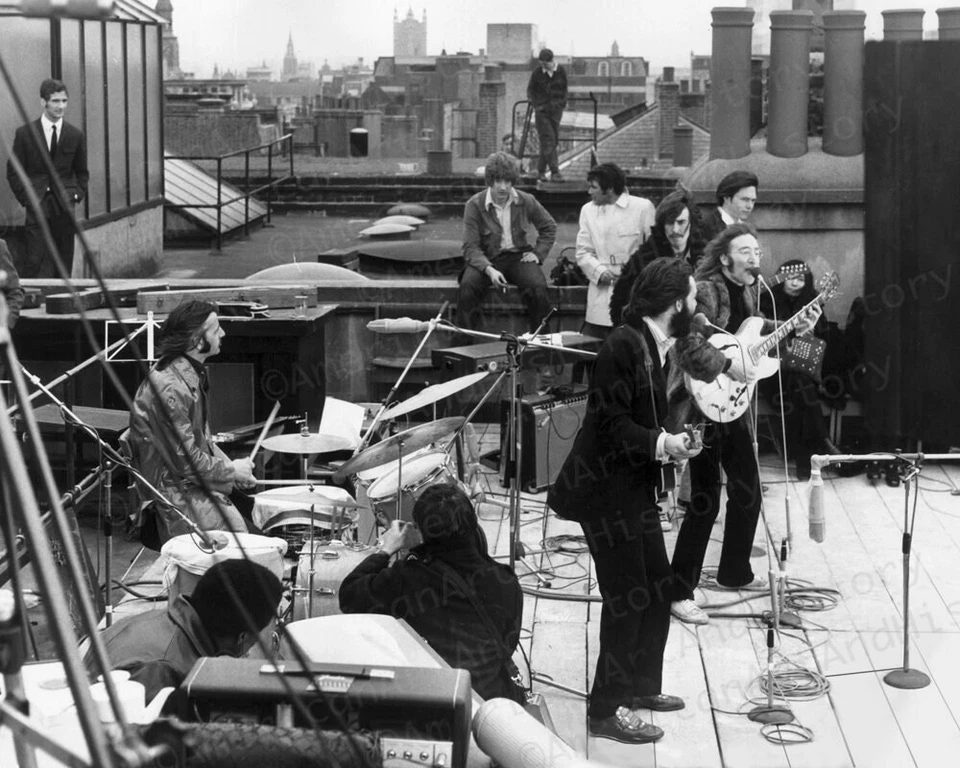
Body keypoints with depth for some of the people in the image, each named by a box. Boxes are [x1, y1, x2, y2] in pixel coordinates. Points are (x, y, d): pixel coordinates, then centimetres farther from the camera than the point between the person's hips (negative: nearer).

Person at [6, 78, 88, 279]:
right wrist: (26, 198, -5)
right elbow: (13, 172, 5)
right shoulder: (24, 133, 2)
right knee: (35, 263, -10)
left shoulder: (76, 135, 8)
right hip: (37, 208, -2)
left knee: (63, 266, 4)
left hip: (64, 208, 2)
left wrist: (77, 194, 2)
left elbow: (82, 172, 18)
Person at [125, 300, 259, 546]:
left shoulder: (192, 374, 7)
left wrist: (228, 466, 3)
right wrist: (230, 471, -11)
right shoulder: (169, 389, -26)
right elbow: (185, 460, -23)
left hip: (193, 481, 10)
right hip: (173, 495, -10)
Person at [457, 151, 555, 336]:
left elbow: (549, 227, 18)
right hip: (486, 259, -1)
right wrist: (489, 270, -28)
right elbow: (471, 247, -12)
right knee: (467, 288, -32)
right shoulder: (474, 205, -8)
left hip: (518, 256, 1)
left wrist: (538, 253, 2)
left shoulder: (526, 201, 0)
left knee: (538, 289, -29)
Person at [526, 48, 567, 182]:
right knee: (548, 141, -12)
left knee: (554, 141, 5)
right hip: (542, 111, -3)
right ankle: (555, 173, -15)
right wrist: (534, 103, -3)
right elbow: (530, 89, 8)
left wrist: (563, 103, 4)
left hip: (556, 110, 3)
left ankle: (541, 171, 16)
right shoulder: (537, 73, -4)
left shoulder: (561, 72, 1)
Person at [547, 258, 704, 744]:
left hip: (635, 486, 10)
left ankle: (641, 686, 29)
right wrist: (661, 444, -24)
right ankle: (607, 709, 4)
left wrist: (671, 441, 5)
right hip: (605, 488, -10)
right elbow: (610, 424, -21)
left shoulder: (657, 346, 10)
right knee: (627, 596, -6)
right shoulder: (623, 345, -19)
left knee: (658, 588, 14)